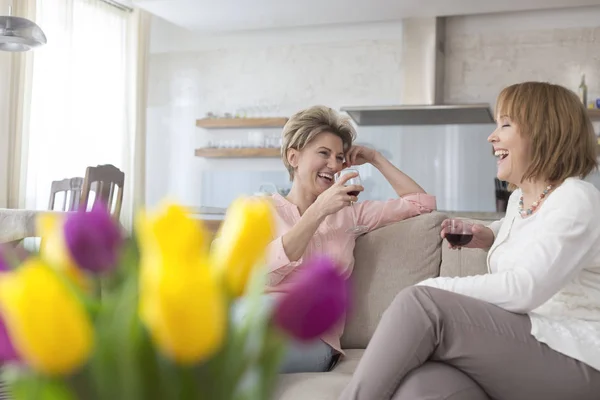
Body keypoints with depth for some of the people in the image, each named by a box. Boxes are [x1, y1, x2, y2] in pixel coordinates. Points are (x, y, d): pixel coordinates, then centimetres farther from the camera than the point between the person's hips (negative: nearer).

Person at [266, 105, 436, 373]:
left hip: (313, 340, 1)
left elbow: (422, 203, 20)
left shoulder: (349, 213, 20)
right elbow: (266, 272, -8)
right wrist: (318, 211, -12)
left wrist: (375, 159, 19)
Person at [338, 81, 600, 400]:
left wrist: (435, 289, -17)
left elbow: (523, 289, -21)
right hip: (519, 351, 7)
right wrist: (489, 236, 23)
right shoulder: (519, 198, 17)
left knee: (420, 303, -25)